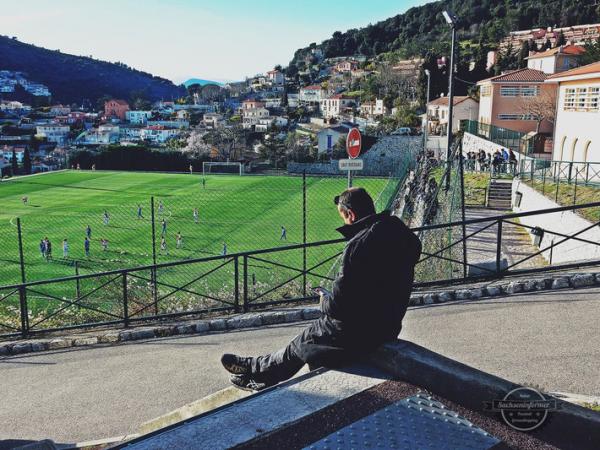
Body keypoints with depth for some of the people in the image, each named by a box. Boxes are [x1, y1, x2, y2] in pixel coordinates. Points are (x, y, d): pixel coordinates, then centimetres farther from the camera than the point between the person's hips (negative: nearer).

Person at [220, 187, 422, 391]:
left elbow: (339, 306, -22)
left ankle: (255, 369, 39)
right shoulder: (399, 231, 1)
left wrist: (326, 300, 0)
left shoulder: (359, 245, -26)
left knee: (301, 345, 14)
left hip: (360, 331, -8)